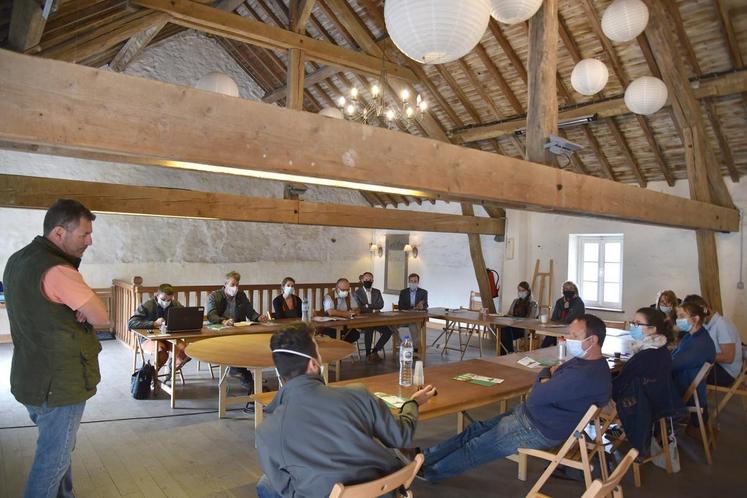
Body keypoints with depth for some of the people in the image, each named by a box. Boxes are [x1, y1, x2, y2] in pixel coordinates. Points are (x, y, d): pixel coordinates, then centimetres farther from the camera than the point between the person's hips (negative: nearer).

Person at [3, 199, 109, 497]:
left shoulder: (18, 260, 5)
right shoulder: (57, 271, -26)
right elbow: (101, 318, -20)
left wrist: (77, 311, -2)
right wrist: (84, 311, -2)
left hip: (30, 378, 10)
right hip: (58, 384, -9)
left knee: (57, 448, 24)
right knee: (54, 458, 7)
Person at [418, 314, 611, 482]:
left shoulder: (586, 374, -31)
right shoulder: (585, 361, 4)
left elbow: (536, 397, -26)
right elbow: (551, 371, 16)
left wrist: (544, 380, -5)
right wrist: (548, 375, -7)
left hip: (539, 431, -10)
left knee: (477, 447, 2)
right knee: (476, 429, 11)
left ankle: (428, 472, 20)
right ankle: (425, 457, 21)